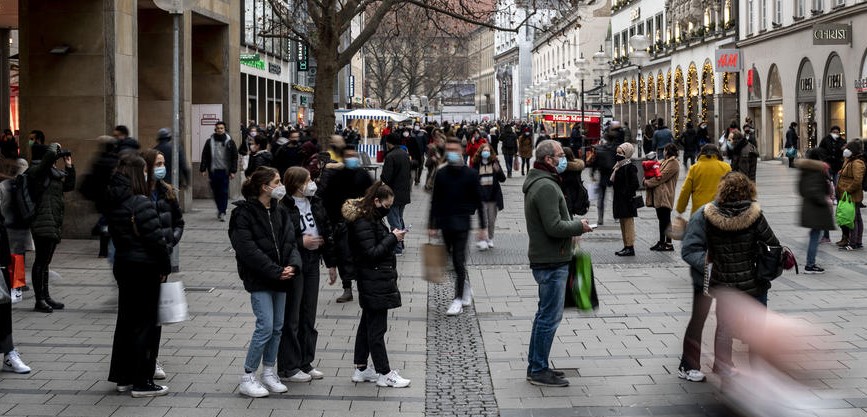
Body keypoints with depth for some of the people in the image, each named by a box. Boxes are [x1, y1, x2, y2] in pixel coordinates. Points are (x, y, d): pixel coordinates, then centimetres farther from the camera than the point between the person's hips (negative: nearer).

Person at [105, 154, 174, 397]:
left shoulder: (114, 202, 6)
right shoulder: (140, 203, -19)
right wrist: (165, 267, -6)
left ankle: (122, 377, 23)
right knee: (145, 324, 0)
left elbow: (115, 235, 11)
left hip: (123, 265, 8)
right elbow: (156, 238, -19)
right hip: (144, 268, -8)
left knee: (126, 321, 16)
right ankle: (141, 382, 5)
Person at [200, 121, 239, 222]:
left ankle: (222, 212, -2)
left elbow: (234, 157, 2)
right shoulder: (209, 141, 5)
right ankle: (220, 209, 26)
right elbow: (204, 156, 7)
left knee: (224, 192, -5)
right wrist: (203, 169, 1)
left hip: (225, 171, -2)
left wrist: (233, 171, -4)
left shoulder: (229, 142, 2)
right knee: (216, 192, 9)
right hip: (213, 171, 2)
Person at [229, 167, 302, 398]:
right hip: (258, 279, -7)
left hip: (280, 278, 7)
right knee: (266, 327, -11)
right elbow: (248, 249, -17)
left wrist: (293, 265, -13)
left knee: (277, 327, 10)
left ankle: (269, 373, 22)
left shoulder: (280, 211, 11)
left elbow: (290, 241, 6)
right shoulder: (243, 213, -11)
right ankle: (247, 378, -1)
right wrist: (276, 272, -19)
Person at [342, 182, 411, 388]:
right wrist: (392, 238, -16)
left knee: (367, 324, 15)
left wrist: (392, 237, 8)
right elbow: (371, 253, -21)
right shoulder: (363, 223, -18)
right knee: (377, 328, -3)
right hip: (375, 283, -11)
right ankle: (384, 373, 3)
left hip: (373, 283, 11)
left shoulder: (371, 219, 13)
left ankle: (361, 369, 23)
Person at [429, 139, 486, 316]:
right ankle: (467, 288, 30)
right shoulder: (441, 174, 7)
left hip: (462, 223, -4)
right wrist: (431, 225, 7)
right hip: (445, 223, 4)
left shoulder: (470, 174, -3)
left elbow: (478, 202, 0)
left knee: (459, 260, -8)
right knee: (455, 260, 11)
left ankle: (458, 299, -4)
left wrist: (483, 227, -2)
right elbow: (435, 201, 10)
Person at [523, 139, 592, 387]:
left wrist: (573, 223, 11)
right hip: (551, 262, -11)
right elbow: (554, 227, -25)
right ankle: (539, 371, 2)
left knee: (546, 314, 19)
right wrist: (579, 226, -11)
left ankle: (535, 365, 28)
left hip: (544, 259, 11)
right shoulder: (546, 186, -19)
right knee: (550, 317, -4)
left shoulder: (537, 183, 16)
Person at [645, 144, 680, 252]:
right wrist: (647, 180, -1)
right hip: (659, 195, 10)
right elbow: (657, 174, 19)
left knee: (665, 220, -7)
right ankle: (661, 242, 21)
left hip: (665, 196, -10)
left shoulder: (673, 163, -11)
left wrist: (648, 182, -10)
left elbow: (661, 177, -17)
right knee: (662, 219, 14)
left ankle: (668, 244, -5)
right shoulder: (665, 162, 20)